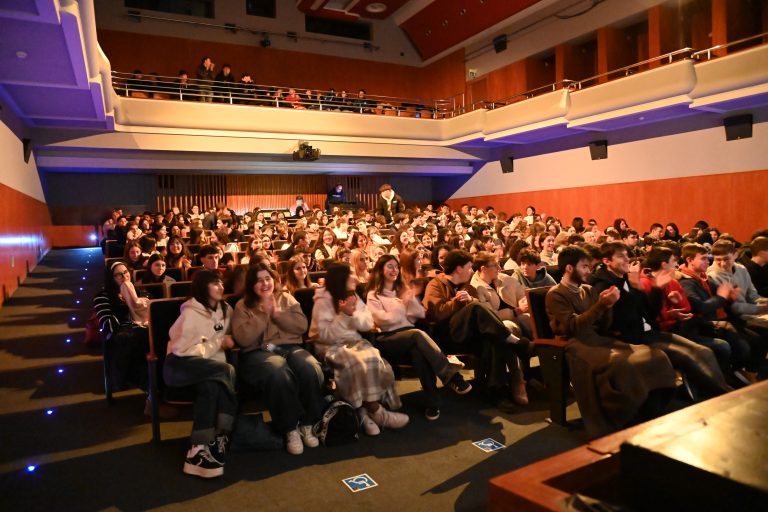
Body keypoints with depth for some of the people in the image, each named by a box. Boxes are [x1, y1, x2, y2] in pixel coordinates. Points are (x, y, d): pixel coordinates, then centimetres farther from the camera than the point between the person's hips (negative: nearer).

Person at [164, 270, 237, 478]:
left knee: (211, 386, -32)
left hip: (210, 366, 5)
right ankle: (220, 438, -23)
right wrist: (217, 345, -12)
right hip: (180, 365, -5)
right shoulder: (191, 312, -11)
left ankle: (200, 449, -27)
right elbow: (182, 349, -14)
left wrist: (225, 341, 1)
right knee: (226, 370, -32)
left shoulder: (225, 309, 11)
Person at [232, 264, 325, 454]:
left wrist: (277, 313, -5)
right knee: (279, 375, -38)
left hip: (291, 347, 3)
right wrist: (264, 313, -7)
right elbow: (242, 339, -5)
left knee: (311, 369, -32)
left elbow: (302, 326, 5)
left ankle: (307, 424, -12)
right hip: (258, 352, -2)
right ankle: (290, 429, -19)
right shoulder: (243, 306, 11)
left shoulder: (286, 298, 17)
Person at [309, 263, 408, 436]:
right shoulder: (324, 300, -9)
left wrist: (353, 314, -13)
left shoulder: (353, 296, 10)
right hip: (330, 347, -5)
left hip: (353, 341, 6)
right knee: (360, 363, -32)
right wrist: (344, 315, -24)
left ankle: (365, 410, -17)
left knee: (375, 361, -26)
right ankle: (375, 411, -18)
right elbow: (325, 335, -18)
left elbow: (368, 324, 4)